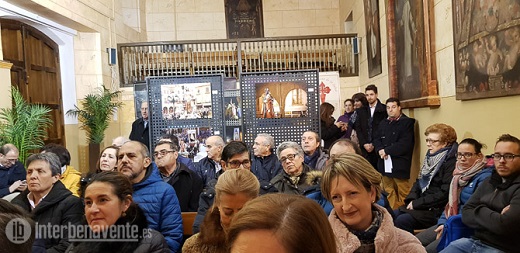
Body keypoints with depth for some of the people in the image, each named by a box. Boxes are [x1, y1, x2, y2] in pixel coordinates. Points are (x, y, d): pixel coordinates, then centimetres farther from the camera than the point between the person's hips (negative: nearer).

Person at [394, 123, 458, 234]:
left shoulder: (451, 162, -13)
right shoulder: (430, 157, 13)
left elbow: (444, 194, -18)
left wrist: (417, 203, -14)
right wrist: (411, 199, -1)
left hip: (436, 210, -8)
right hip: (420, 205, 8)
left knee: (402, 220, -25)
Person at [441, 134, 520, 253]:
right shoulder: (489, 182, 13)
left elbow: (504, 225, -23)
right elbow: (466, 214, 5)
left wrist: (480, 211, -5)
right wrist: (493, 219, -12)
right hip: (473, 241, 7)